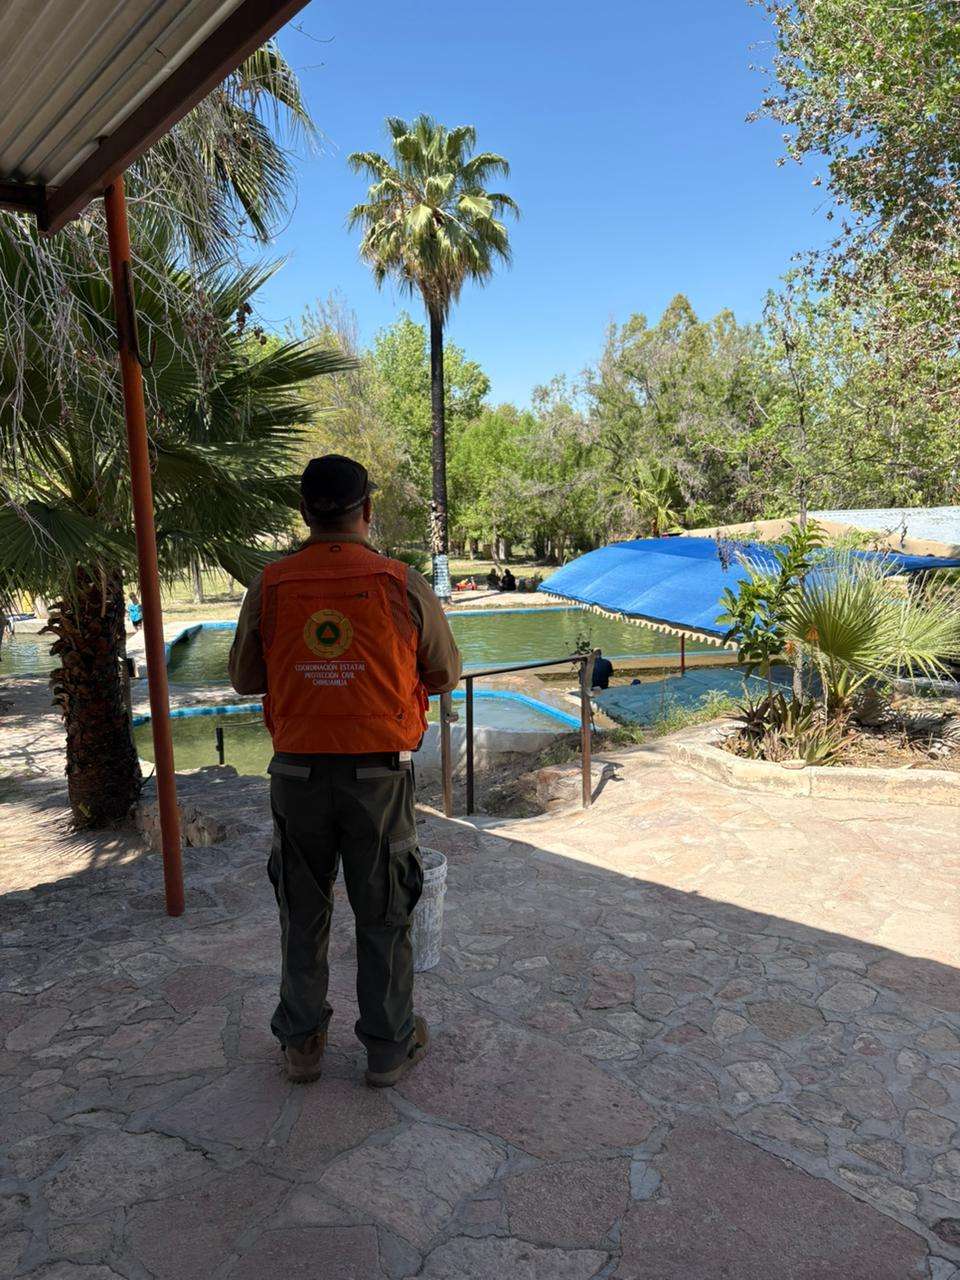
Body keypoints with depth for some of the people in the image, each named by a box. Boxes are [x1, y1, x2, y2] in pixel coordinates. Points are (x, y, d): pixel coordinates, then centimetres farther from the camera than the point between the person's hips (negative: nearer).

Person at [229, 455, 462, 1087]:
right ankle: (389, 1046, 28)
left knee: (303, 912, 19)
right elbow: (445, 674, 1)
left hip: (298, 774, 2)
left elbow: (245, 678, 7)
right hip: (379, 775, -1)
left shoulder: (270, 587, -5)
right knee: (384, 916, 14)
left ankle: (302, 1043, 33)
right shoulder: (403, 585, -10)